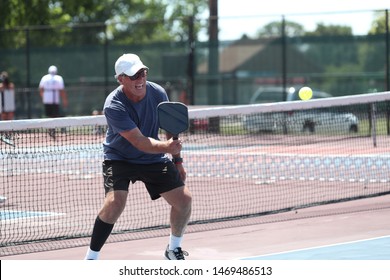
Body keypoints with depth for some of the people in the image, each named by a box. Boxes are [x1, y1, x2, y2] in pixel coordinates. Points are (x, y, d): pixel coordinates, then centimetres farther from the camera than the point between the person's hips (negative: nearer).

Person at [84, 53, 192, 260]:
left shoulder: (158, 93, -13)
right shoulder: (114, 106, -29)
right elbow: (140, 142, -34)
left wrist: (177, 159, 10)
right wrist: (165, 147, -51)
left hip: (153, 159, 5)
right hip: (119, 158, -5)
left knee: (184, 199, -3)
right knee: (115, 203, -28)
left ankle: (174, 249, 24)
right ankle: (91, 258, -12)